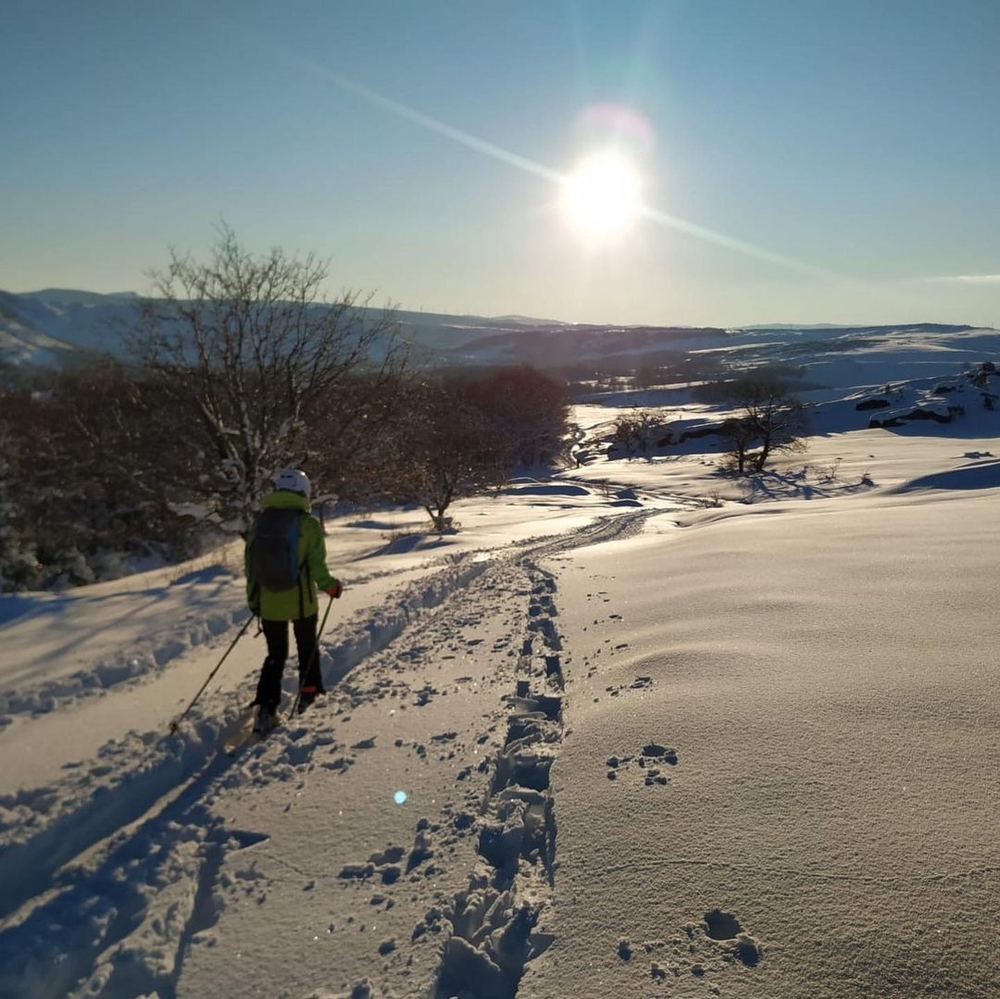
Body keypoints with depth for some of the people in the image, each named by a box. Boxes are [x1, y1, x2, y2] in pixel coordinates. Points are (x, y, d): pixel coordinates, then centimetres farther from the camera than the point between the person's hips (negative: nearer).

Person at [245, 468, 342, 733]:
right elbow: (316, 565, -13)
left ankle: (266, 707, 4)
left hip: (268, 602, 3)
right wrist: (331, 586, 6)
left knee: (275, 654, 16)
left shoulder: (260, 522, -2)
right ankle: (308, 694, 32)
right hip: (301, 601, -2)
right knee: (307, 647, 22)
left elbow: (250, 563, 3)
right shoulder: (308, 523, -12)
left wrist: (253, 597, 15)